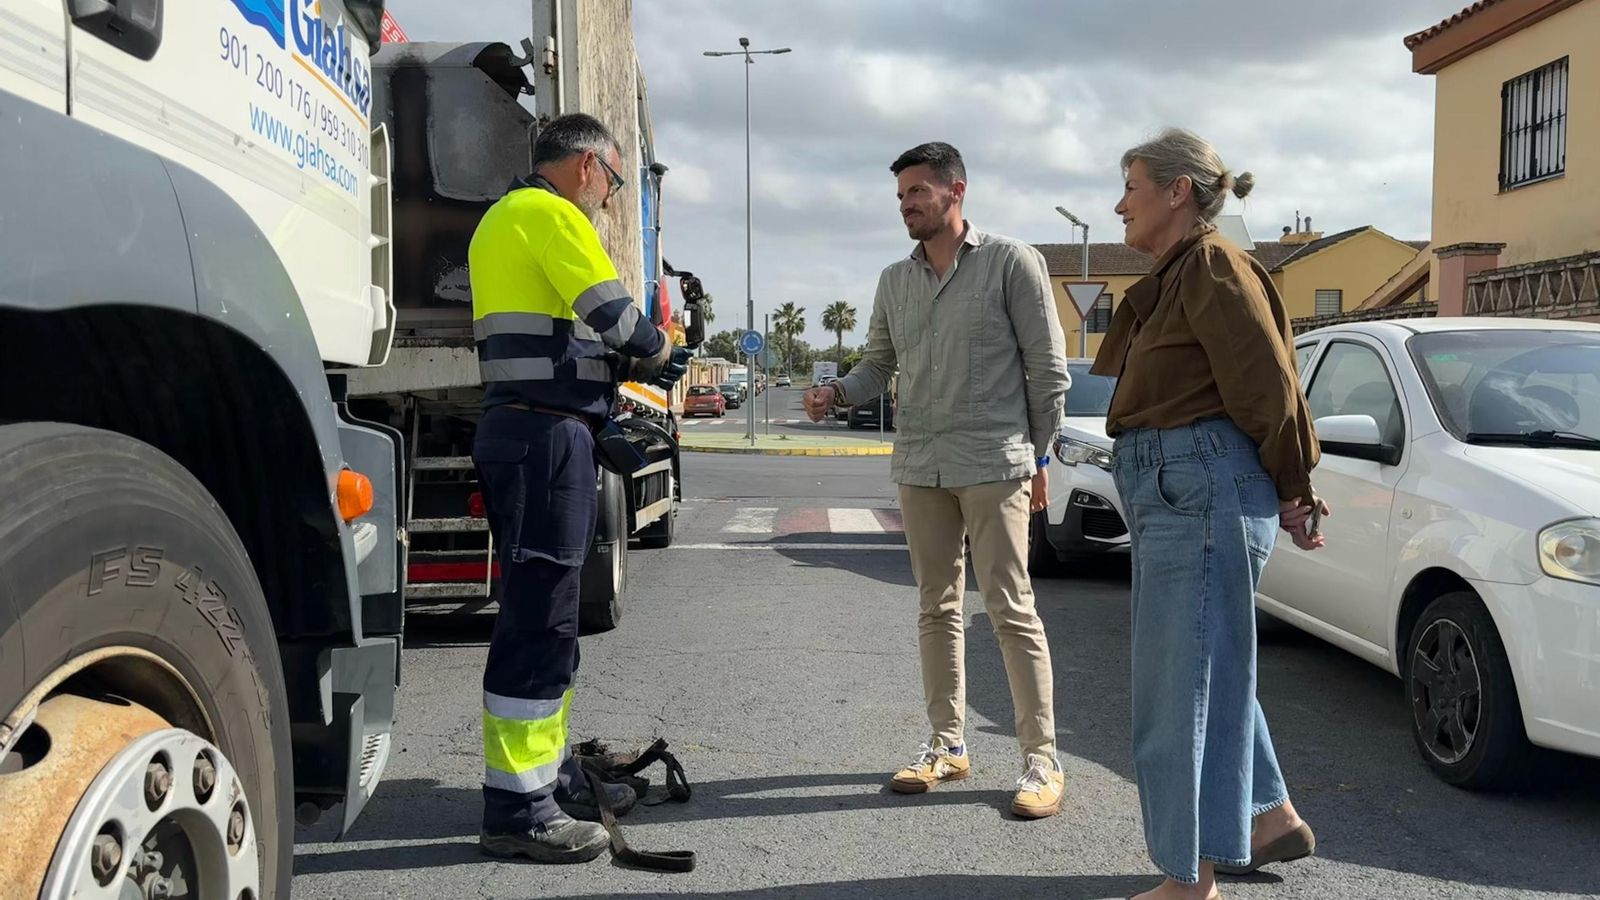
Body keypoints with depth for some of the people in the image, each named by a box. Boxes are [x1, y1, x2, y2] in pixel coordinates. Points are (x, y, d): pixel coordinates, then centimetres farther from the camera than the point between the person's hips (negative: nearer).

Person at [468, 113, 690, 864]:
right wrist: (659, 352, 6)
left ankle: (549, 774, 24)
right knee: (538, 615, -8)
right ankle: (517, 808, -3)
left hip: (523, 430, 11)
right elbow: (615, 316, -14)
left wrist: (630, 367, 15)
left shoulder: (504, 219, 25)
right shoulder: (547, 212, -7)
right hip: (547, 435, -11)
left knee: (545, 612, 14)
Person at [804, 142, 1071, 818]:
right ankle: (947, 743, 23)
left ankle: (1041, 759, 5)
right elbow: (879, 363, 15)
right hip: (919, 466, 5)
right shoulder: (895, 281, 13)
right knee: (937, 609, 11)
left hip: (992, 464, -5)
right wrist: (836, 394, -5)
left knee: (1011, 610, -4)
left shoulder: (1010, 262, -2)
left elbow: (1046, 366, -2)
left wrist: (1040, 456, -3)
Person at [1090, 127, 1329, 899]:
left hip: (1200, 489, -10)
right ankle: (1272, 817, 37)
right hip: (1175, 490, 10)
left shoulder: (1213, 266, -11)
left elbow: (1268, 389, -14)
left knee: (1183, 681, -2)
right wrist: (1284, 492, 15)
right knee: (1209, 668, 21)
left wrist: (1290, 493, -3)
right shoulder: (1174, 277, 18)